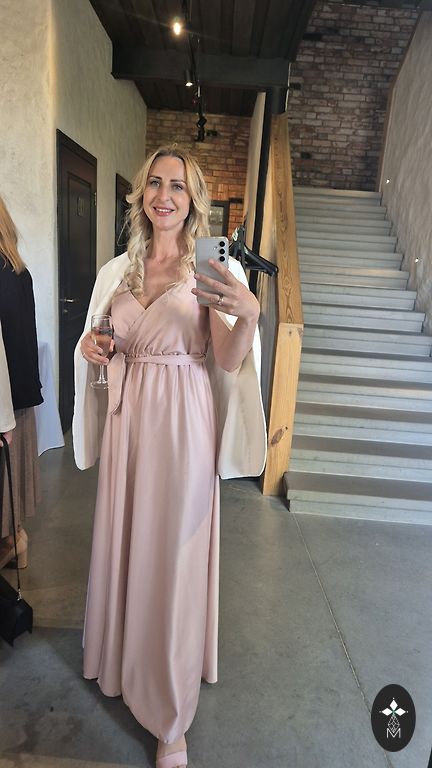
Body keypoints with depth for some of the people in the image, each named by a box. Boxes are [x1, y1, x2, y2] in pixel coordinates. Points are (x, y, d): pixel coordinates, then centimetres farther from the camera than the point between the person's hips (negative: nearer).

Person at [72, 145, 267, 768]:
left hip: (184, 424, -4)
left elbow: (228, 361, -13)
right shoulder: (118, 270, 10)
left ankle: (171, 717, 28)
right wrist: (90, 348, -4)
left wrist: (249, 314, -31)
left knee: (175, 553, 5)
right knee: (124, 543, 16)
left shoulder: (213, 269, -4)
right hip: (128, 419, 5)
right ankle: (124, 658, 46)